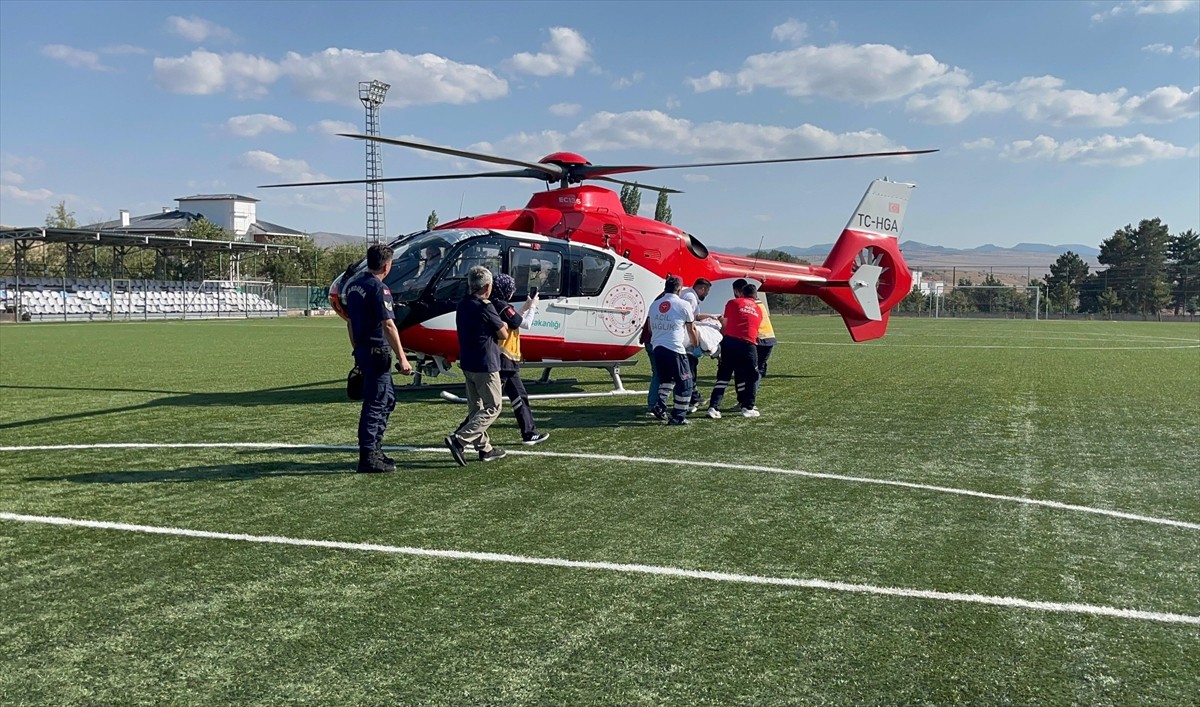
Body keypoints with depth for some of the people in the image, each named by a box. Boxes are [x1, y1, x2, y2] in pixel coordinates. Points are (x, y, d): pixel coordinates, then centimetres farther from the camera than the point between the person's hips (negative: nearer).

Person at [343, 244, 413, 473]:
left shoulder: (353, 284, 11)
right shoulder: (378, 288, -16)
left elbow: (349, 321, 17)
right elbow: (388, 326, -19)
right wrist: (402, 358, -17)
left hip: (362, 350, 9)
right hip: (377, 352, -9)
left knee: (387, 398, 18)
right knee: (375, 403, -3)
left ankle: (375, 449, 23)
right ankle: (368, 458, 1)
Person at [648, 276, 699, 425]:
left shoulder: (654, 305, 12)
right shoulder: (684, 305, -3)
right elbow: (691, 330, 6)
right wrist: (696, 343, 24)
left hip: (657, 347, 6)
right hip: (675, 349, -6)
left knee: (666, 379, 25)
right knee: (684, 383, 6)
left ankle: (660, 403, 5)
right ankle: (678, 416, 6)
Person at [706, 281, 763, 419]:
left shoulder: (733, 303, 10)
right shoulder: (758, 310, 20)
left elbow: (725, 324, 7)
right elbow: (755, 329, 17)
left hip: (730, 342, 0)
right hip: (748, 344, 0)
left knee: (723, 376, 9)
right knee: (752, 377, 17)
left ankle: (713, 408, 2)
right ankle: (748, 408, 13)